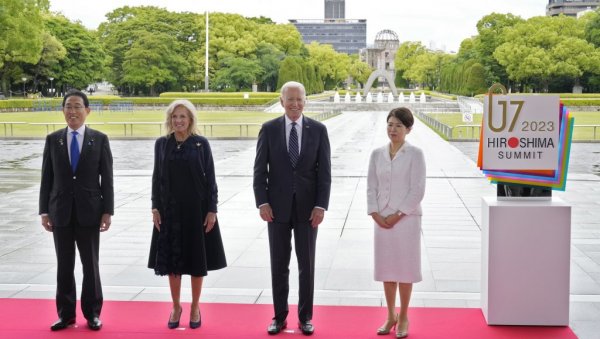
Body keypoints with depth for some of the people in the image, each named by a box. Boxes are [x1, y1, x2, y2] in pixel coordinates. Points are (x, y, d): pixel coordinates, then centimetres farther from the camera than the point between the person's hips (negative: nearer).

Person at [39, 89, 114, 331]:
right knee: (64, 266, 8)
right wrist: (44, 211, 0)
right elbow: (47, 178, 5)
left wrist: (107, 211, -7)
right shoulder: (53, 139, 5)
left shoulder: (100, 139, 0)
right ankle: (66, 314, 18)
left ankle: (92, 313, 18)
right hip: (60, 212, 2)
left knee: (90, 265, 7)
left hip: (89, 211, -1)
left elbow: (107, 178, -2)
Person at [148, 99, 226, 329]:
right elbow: (157, 177, 6)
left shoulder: (201, 143, -3)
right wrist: (155, 208, -1)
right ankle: (176, 307, 22)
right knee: (172, 259, 7)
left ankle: (195, 307, 20)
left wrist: (212, 210, -8)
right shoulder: (161, 144, 3)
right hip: (169, 209, 2)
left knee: (197, 259, 6)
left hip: (196, 209, -2)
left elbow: (210, 178, -3)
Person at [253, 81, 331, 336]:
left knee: (307, 265, 8)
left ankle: (305, 317, 20)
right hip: (277, 207, 0)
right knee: (279, 265, 8)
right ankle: (279, 317, 20)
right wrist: (262, 203, -9)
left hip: (307, 208, 0)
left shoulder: (318, 130, 0)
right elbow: (260, 170, -1)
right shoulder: (269, 129, -1)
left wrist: (321, 205, -9)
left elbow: (324, 171, -2)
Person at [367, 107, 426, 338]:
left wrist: (397, 215, -13)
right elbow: (371, 187, 7)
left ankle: (403, 318, 16)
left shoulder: (415, 154, -5)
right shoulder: (377, 154, 7)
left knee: (404, 268, 2)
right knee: (386, 268, 9)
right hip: (382, 220, 4)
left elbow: (417, 190, -9)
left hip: (406, 218, -4)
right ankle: (391, 316, 23)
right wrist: (375, 214, -6)